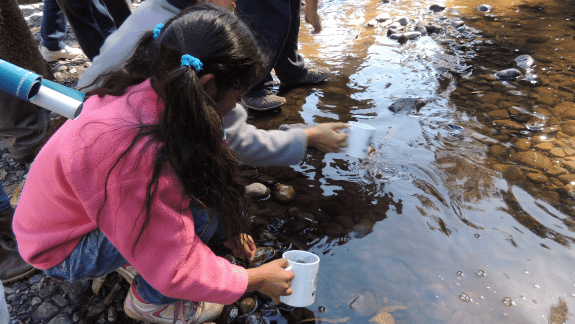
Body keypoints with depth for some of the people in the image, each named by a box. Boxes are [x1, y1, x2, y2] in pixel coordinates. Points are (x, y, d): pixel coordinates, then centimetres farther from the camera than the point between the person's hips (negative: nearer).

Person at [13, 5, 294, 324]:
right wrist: (256, 279, -16)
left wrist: (229, 228, 3)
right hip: (63, 251, -7)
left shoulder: (149, 90, -16)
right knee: (202, 210, -28)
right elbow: (174, 269, -30)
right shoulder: (135, 153, -40)